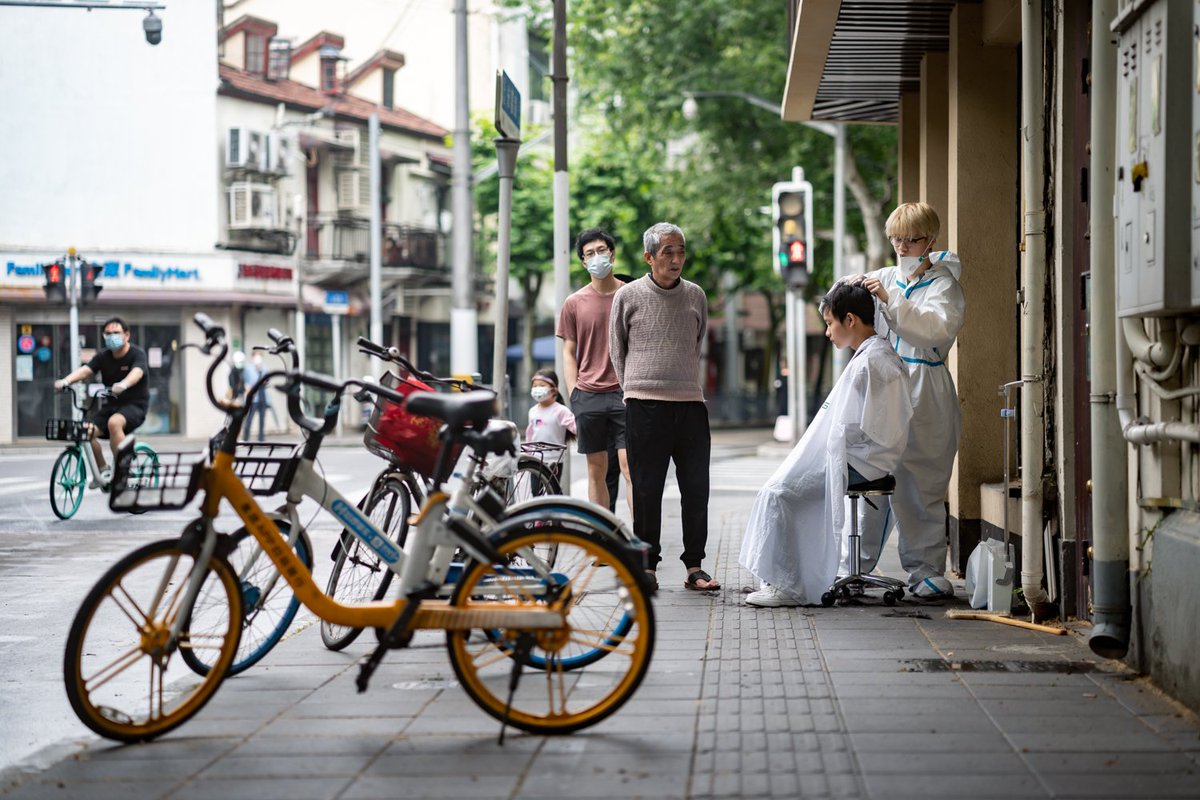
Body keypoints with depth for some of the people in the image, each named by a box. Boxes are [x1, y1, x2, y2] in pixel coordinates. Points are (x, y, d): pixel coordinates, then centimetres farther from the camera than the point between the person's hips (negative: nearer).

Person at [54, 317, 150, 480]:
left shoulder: (137, 354, -10)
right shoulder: (103, 356, 3)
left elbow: (137, 372, -32)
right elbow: (85, 370, -14)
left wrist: (123, 384, -55)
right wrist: (66, 381, -35)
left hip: (135, 405, -5)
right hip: (112, 405, 5)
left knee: (114, 422, -36)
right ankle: (103, 470, 3)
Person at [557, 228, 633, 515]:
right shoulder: (575, 303, 9)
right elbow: (569, 353, 11)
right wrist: (574, 394, 0)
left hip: (625, 394, -2)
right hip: (589, 395, 2)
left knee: (630, 466, -11)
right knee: (596, 470, 6)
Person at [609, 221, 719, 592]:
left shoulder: (695, 296, 10)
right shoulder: (628, 296, 3)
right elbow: (617, 350, 11)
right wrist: (637, 387, 8)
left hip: (691, 404, 3)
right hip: (644, 407, -2)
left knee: (696, 489, 1)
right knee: (647, 490, 1)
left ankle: (694, 566, 9)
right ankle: (647, 564, 9)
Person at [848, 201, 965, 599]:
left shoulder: (942, 283, 0)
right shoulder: (886, 278, 15)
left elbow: (939, 327, -19)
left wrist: (890, 300, -24)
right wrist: (851, 287, -1)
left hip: (923, 397, -4)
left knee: (920, 484, -3)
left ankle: (926, 571, 4)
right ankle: (856, 564, 11)